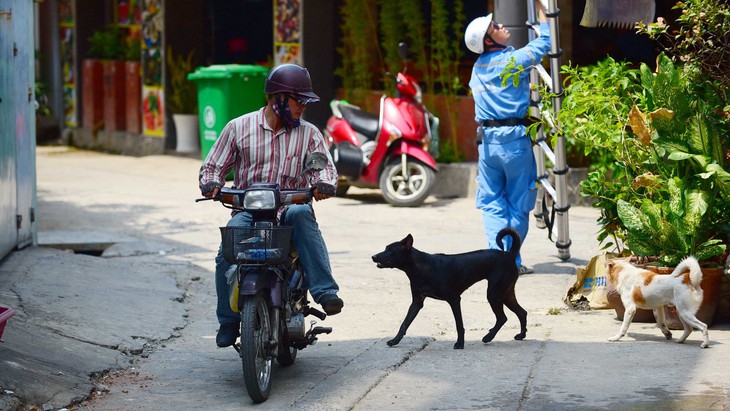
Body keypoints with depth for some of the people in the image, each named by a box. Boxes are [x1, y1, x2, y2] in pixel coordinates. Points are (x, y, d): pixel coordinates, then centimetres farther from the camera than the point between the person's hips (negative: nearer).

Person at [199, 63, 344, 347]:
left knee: (302, 215, -37)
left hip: (290, 205, 0)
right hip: (246, 209, 0)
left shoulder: (308, 133, 11)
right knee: (227, 253, -28)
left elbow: (325, 166, 2)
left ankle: (325, 291, -41)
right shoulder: (238, 128, 9)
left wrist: (324, 184, -23)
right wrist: (212, 183, -12)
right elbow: (213, 165, 12)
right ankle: (228, 320, -9)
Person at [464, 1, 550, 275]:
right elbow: (543, 45, 3)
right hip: (514, 138, -5)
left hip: (487, 138, 5)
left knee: (491, 201, 9)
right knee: (518, 203, 5)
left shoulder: (478, 68, 10)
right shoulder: (513, 60, -8)